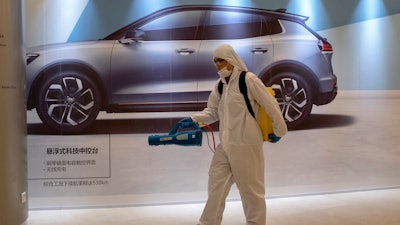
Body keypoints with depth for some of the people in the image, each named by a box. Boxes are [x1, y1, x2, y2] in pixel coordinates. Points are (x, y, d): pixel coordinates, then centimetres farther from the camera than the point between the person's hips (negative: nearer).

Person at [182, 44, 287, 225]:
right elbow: (212, 112, 13)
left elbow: (271, 105, -10)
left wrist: (278, 131, -3)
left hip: (246, 145, -7)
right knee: (216, 186, 11)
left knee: (251, 190, 7)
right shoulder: (220, 85, 10)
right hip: (225, 146, 7)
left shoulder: (249, 79, -13)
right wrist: (193, 119, -4)